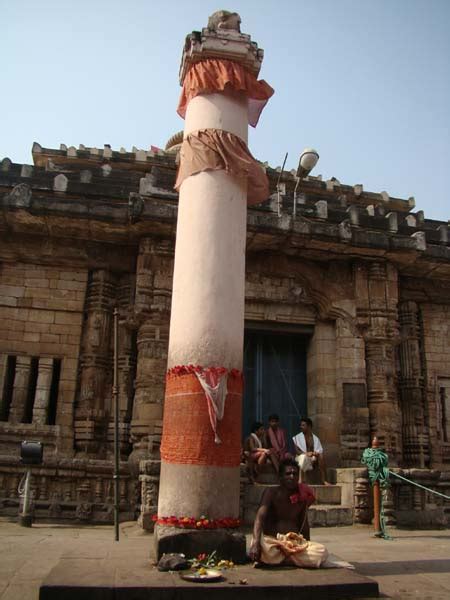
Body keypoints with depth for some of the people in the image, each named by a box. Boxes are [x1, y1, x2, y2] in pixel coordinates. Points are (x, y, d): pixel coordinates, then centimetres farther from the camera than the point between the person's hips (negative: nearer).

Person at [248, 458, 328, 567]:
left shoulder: (302, 497, 9)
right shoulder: (271, 493, -4)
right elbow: (260, 518, -18)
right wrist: (256, 543, -33)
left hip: (295, 543, 5)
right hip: (271, 541, -4)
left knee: (322, 552, -23)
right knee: (262, 547, -39)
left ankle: (280, 559, -13)